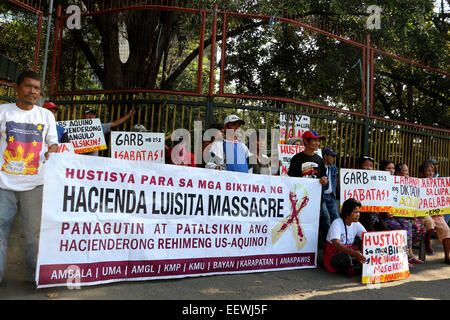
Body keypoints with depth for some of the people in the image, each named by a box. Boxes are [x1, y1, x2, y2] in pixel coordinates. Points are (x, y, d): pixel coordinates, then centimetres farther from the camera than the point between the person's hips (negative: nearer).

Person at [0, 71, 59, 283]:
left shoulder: (46, 115, 9)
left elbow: (53, 142, 12)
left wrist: (51, 152, -10)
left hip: (34, 185, 1)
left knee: (35, 231, 8)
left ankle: (35, 274, 22)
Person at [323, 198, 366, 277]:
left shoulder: (356, 225, 1)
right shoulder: (337, 223, -19)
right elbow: (336, 244, -33)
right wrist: (354, 253, -46)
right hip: (333, 254, -5)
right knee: (346, 258, -37)